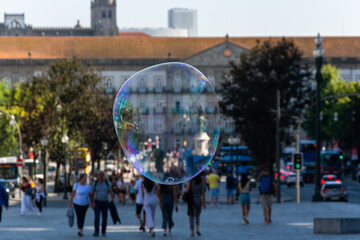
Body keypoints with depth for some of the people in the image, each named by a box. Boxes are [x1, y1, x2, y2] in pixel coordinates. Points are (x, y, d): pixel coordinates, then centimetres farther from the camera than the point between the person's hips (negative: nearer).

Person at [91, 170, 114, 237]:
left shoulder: (107, 183, -3)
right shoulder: (95, 183, -4)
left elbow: (111, 192, -12)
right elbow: (92, 194, -5)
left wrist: (112, 200, -26)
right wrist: (92, 203, -15)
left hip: (105, 203, 1)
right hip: (97, 202, -1)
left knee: (104, 218, 7)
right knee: (97, 217, -16)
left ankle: (103, 231, 25)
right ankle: (96, 232, -20)